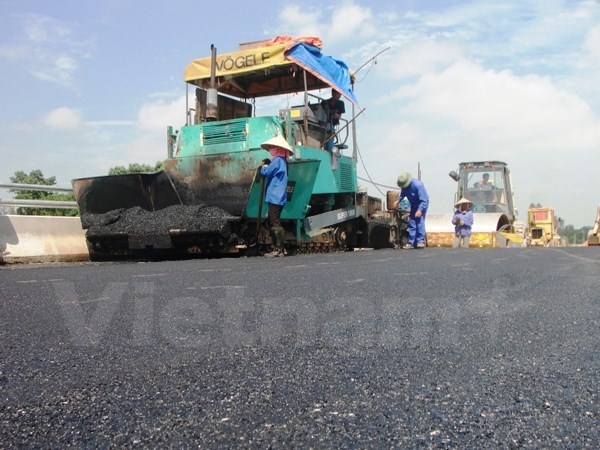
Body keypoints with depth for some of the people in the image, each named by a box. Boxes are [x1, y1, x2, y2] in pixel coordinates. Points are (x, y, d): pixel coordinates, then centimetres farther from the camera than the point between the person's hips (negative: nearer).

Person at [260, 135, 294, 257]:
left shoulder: (277, 160, -12)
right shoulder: (282, 161, 18)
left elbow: (266, 172, -15)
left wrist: (264, 166, 5)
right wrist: (268, 165, 9)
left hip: (275, 197, -10)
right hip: (277, 197, 10)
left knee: (275, 224, -10)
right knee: (273, 223, 14)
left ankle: (279, 249, -9)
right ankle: (277, 248, 17)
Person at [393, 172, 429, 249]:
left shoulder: (418, 185, -33)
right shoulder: (404, 185, -13)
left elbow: (424, 200, -32)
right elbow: (402, 193, 10)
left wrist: (420, 210, -41)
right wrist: (398, 201, -5)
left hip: (422, 204, -7)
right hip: (413, 205, 7)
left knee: (420, 221, -18)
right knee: (411, 223, 3)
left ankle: (421, 241, -16)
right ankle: (411, 243, 5)